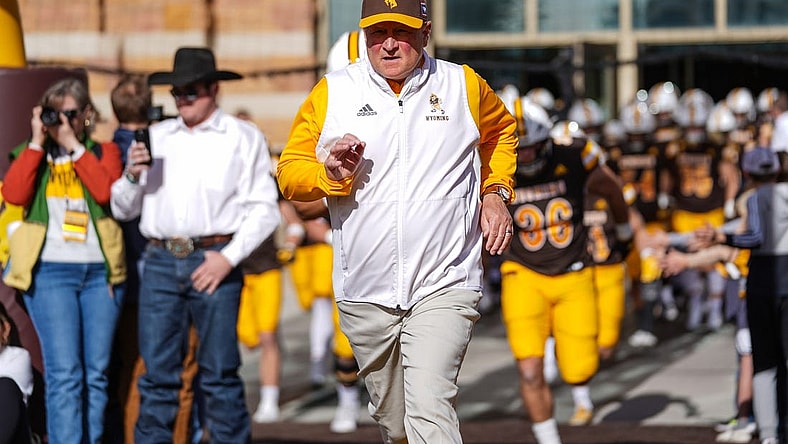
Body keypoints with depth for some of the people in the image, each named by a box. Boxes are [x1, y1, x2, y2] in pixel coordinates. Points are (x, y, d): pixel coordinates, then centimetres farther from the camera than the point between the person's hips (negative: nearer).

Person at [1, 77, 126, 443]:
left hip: (100, 271, 2)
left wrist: (74, 145, -8)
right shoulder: (31, 155, 11)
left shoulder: (103, 151, 11)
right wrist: (37, 142, -6)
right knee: (64, 374, -10)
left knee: (96, 373, 4)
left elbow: (106, 191, -9)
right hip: (50, 271, -2)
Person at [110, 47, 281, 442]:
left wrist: (228, 257, -11)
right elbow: (122, 209, 18)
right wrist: (133, 175, -3)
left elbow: (264, 209, 0)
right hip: (160, 261, 3)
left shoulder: (244, 138, 6)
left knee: (220, 373, -3)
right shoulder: (154, 138, 16)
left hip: (214, 262, -3)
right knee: (157, 373, 1)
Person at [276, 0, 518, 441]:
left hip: (443, 286, -2)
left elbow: (502, 132, 26)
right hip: (365, 293, 2)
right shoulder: (331, 92, 4)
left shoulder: (465, 86, 5)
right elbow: (289, 172, 7)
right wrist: (330, 172, -14)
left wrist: (495, 192, 11)